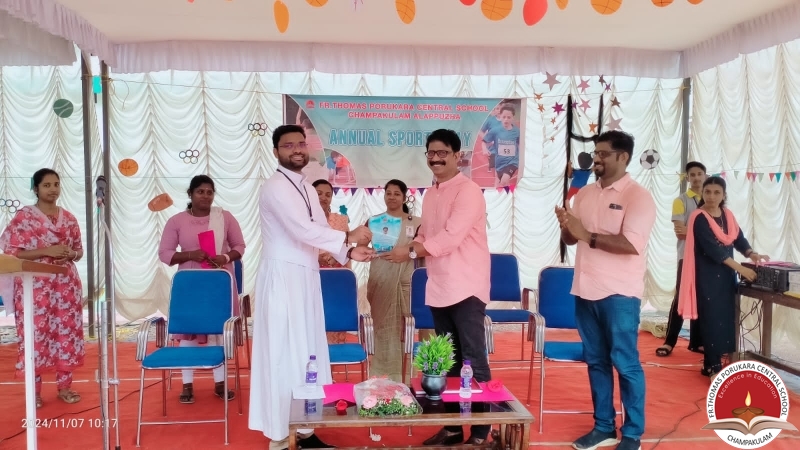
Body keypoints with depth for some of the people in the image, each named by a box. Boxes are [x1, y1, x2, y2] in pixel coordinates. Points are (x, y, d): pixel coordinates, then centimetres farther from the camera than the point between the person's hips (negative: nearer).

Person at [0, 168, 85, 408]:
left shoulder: (68, 218, 11)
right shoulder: (24, 216, -3)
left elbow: (79, 250, 17)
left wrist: (70, 254, -6)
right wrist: (47, 251, -17)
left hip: (66, 285, 4)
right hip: (35, 286, -4)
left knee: (67, 333, 6)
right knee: (36, 334, -2)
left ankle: (65, 386, 18)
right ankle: (34, 390, 11)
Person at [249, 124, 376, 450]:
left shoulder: (305, 187, 14)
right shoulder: (275, 188, -14)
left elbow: (320, 230, 12)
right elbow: (302, 230, -25)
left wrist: (348, 252, -5)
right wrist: (348, 237, -15)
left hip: (306, 276, 9)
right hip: (283, 277, -9)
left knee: (308, 352, 13)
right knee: (284, 355, -3)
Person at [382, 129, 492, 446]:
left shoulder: (468, 191, -12)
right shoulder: (430, 194, 14)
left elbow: (451, 236, -21)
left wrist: (411, 252, -18)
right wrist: (407, 248, -1)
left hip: (465, 288, -8)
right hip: (439, 288, 8)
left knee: (473, 360, -1)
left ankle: (481, 431, 10)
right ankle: (453, 426, 26)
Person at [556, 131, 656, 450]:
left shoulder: (638, 196, -9)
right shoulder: (584, 194, 11)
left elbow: (631, 244, -21)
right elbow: (571, 240, 15)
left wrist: (587, 234, -20)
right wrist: (566, 226, -7)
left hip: (619, 293, -6)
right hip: (586, 290, 6)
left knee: (625, 362, 3)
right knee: (595, 361, 13)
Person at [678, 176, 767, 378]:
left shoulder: (728, 215, 10)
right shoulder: (700, 218, -12)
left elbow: (739, 239, 8)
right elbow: (712, 248, -19)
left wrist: (752, 255, -13)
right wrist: (741, 269, -21)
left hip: (726, 275, 7)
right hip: (707, 276, -7)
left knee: (725, 317, 7)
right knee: (712, 319, -6)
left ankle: (712, 362, 16)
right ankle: (713, 367, -1)